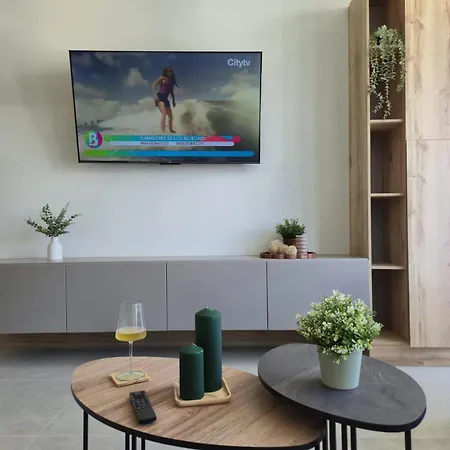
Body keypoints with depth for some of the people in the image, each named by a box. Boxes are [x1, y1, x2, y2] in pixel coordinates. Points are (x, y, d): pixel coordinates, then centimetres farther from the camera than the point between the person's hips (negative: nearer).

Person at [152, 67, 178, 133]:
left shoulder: (172, 81, 17)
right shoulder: (162, 78, 1)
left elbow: (171, 91, 25)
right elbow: (154, 85, -3)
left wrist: (173, 101, 19)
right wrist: (155, 94, -15)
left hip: (165, 99, 7)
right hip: (160, 97, -7)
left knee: (171, 116, 11)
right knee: (164, 113, -26)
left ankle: (171, 130, 31)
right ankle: (163, 131, -33)